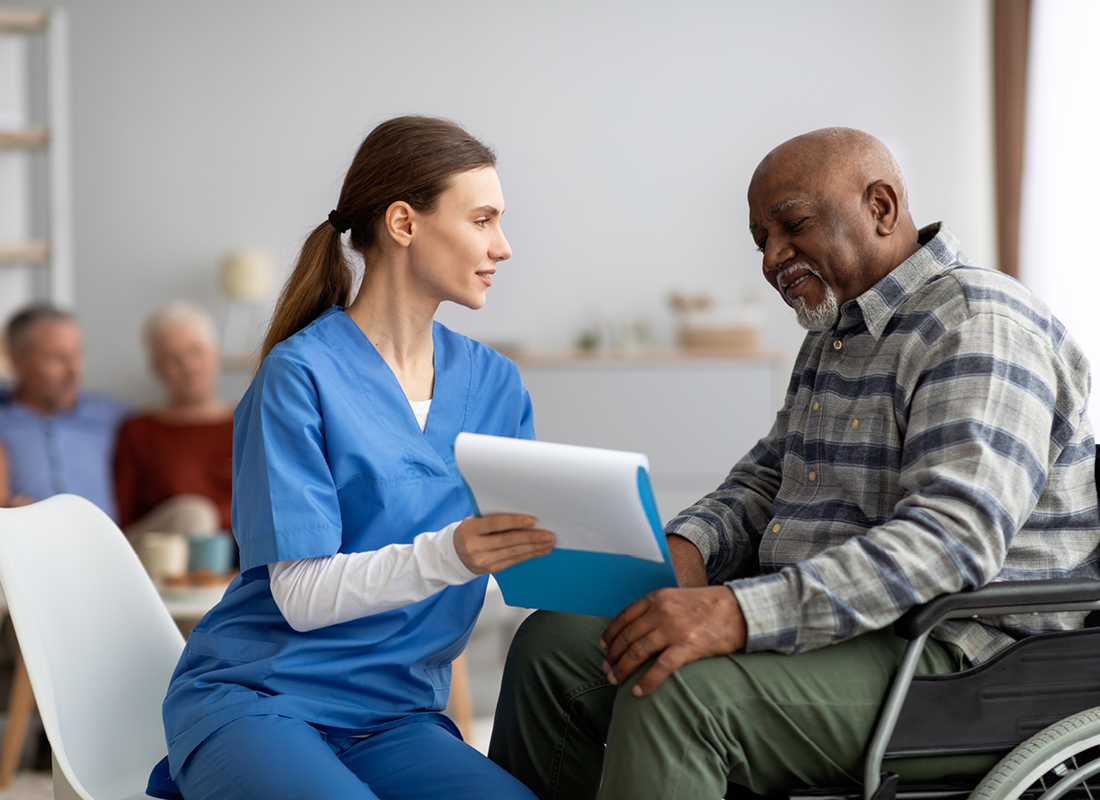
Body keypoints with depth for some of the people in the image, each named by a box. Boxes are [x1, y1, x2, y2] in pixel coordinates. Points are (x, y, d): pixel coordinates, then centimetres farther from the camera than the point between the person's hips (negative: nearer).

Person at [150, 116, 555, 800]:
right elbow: (302, 594, -15)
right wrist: (448, 555, -31)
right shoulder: (301, 375, -9)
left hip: (395, 717, 5)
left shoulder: (495, 383, 9)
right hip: (256, 696, -5)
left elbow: (530, 568, 7)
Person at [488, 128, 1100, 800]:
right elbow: (766, 480, 26)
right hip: (832, 630, 10)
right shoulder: (836, 334, 19)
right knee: (556, 643, -1)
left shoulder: (978, 327, -14)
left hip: (959, 665, -10)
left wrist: (742, 613, -34)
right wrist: (688, 546, 1)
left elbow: (953, 536, -27)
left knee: (679, 688, -31)